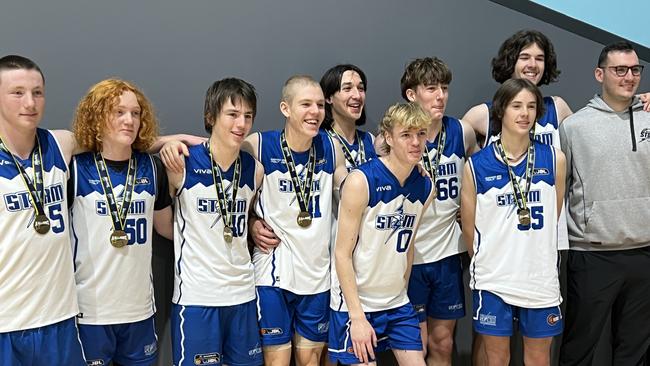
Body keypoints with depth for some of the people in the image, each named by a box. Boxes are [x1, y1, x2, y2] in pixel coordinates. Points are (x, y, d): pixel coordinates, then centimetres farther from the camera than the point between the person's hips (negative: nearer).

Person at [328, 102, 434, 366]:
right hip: (356, 303, -5)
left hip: (398, 304, 6)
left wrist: (401, 292, 12)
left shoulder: (426, 187, 0)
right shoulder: (361, 181, -17)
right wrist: (357, 317, -16)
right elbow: (343, 253, -15)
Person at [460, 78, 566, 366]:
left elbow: (552, 217, 10)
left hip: (540, 276, 1)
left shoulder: (555, 159, -1)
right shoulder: (476, 165, -5)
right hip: (493, 279, -1)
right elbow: (469, 226, 4)